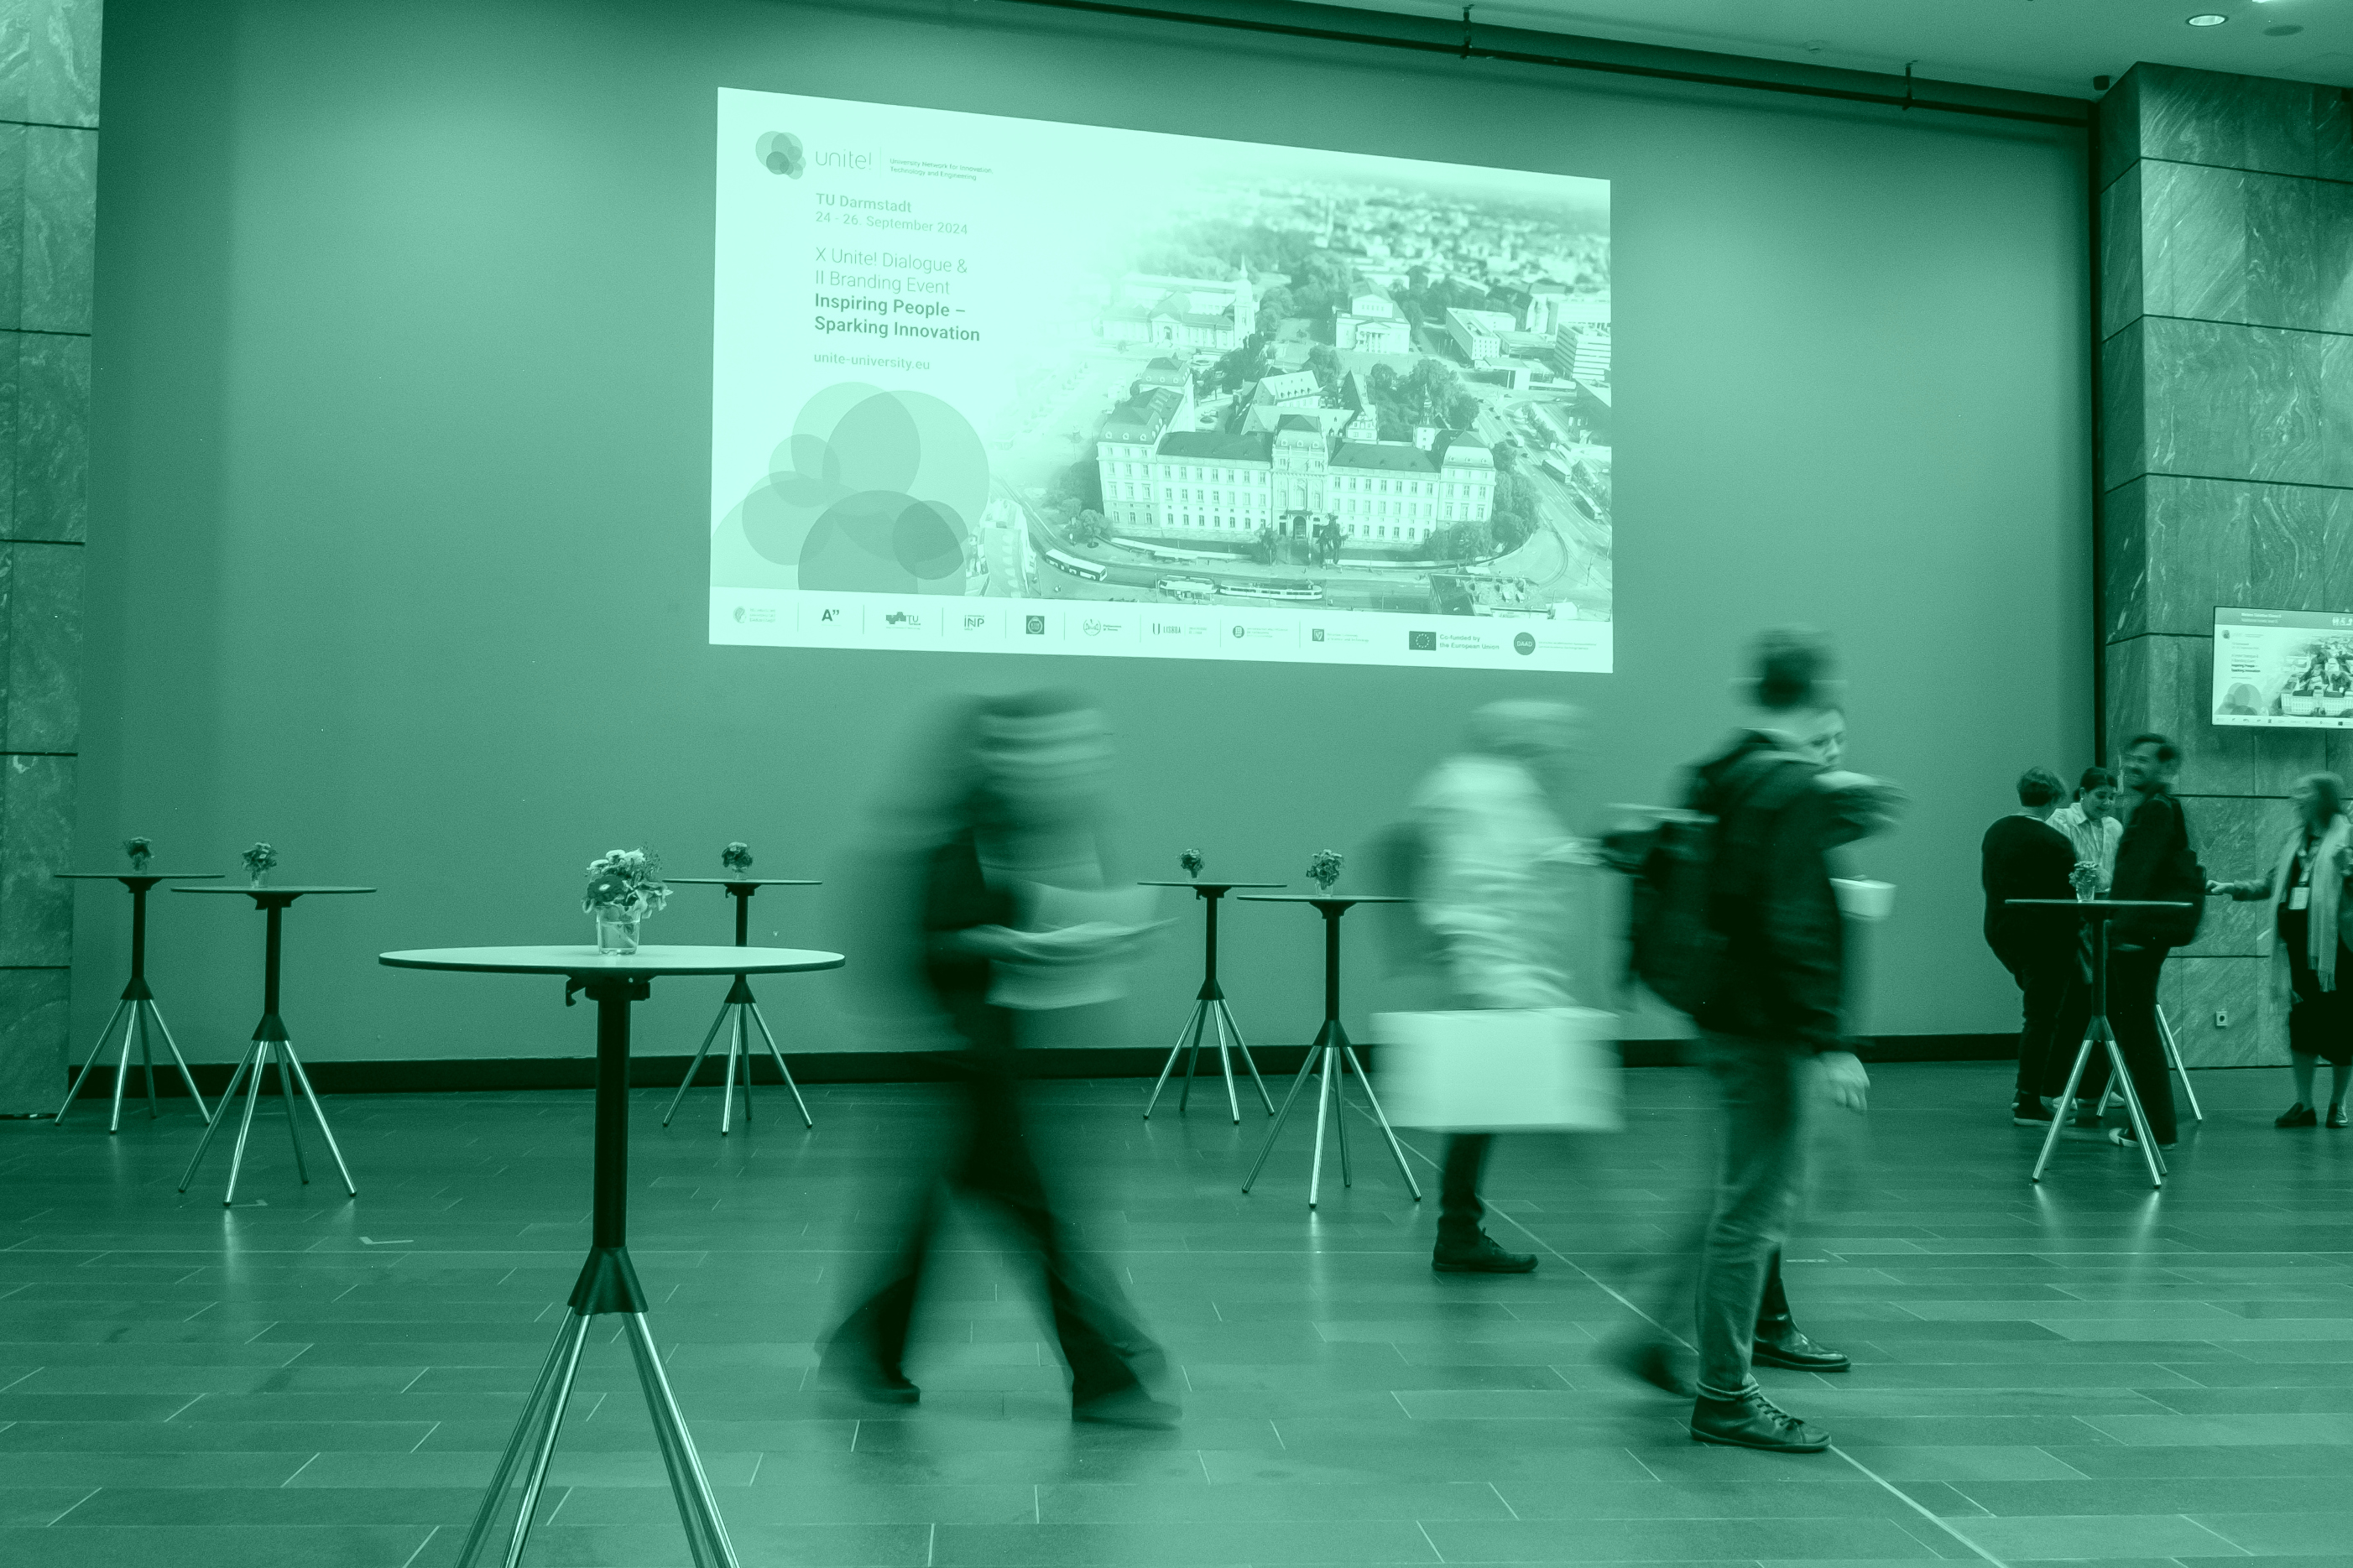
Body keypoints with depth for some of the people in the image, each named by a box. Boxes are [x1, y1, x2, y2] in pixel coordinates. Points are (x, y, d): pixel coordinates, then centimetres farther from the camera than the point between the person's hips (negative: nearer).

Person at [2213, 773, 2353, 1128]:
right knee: (2301, 1022, 5)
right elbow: (2272, 883, 19)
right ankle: (2304, 1105, 10)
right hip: (2299, 942, 5)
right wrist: (2231, 888, 10)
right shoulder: (2295, 837, 14)